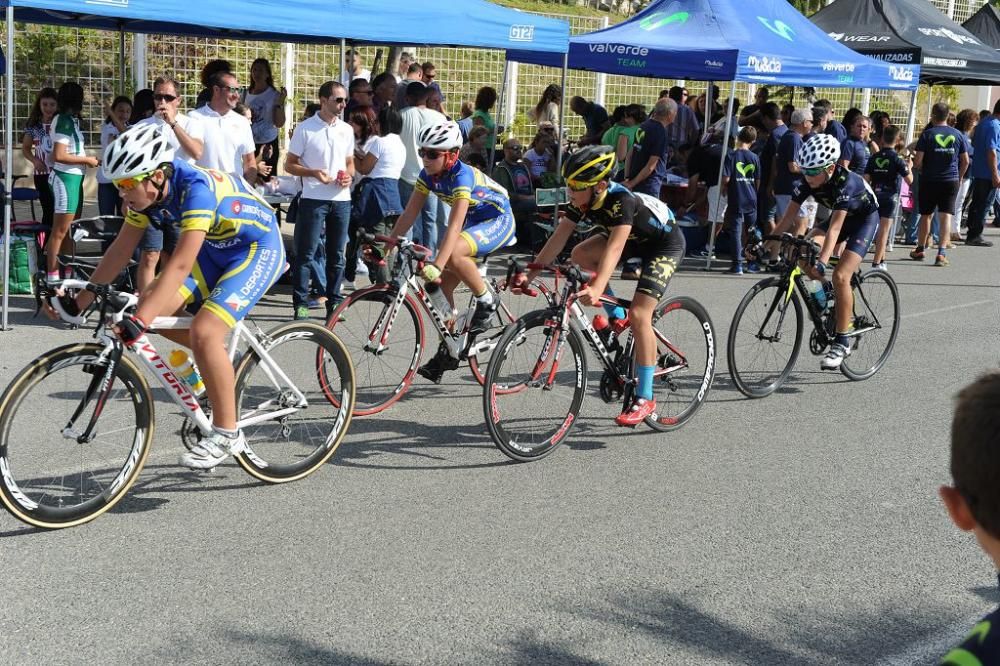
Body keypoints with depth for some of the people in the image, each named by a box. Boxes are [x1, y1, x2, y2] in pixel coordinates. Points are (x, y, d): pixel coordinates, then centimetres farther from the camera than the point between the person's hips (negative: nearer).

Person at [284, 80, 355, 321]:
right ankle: (300, 303, 4)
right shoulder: (305, 128, -4)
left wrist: (349, 175, -2)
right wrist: (314, 173, -18)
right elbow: (289, 164, -2)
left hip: (341, 199, 5)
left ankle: (334, 302, 16)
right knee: (305, 254, -2)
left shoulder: (346, 130, 11)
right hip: (313, 199, -5)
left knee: (337, 255, 8)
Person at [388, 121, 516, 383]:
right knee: (442, 284, -1)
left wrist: (436, 265, -48)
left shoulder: (461, 175, -30)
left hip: (499, 220, -8)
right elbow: (410, 213, -4)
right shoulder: (428, 174, -8)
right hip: (474, 222, 8)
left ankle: (487, 302, -13)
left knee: (454, 253, -35)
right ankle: (448, 351, 10)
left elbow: (455, 225, -40)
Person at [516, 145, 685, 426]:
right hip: (635, 239, 8)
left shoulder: (622, 200, -37)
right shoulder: (582, 200, -16)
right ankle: (617, 316, 6)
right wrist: (532, 272, -23)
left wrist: (597, 288, -59)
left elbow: (615, 247, -47)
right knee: (581, 254, -13)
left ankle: (644, 398, -13)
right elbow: (559, 236, -15)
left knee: (639, 315, -20)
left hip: (665, 242, -8)